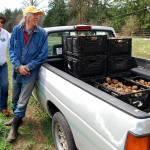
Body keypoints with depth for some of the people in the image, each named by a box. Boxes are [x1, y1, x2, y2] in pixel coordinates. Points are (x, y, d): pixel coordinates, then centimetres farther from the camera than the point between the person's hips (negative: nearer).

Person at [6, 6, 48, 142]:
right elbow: (11, 49, 0)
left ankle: (14, 127, 22)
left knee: (22, 102, 2)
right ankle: (17, 118, 46)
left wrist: (28, 67, -15)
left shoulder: (42, 33, -10)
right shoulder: (17, 30, -4)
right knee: (15, 98, 21)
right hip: (17, 71, 4)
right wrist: (18, 66, -13)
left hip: (31, 73, -3)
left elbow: (43, 55, -9)